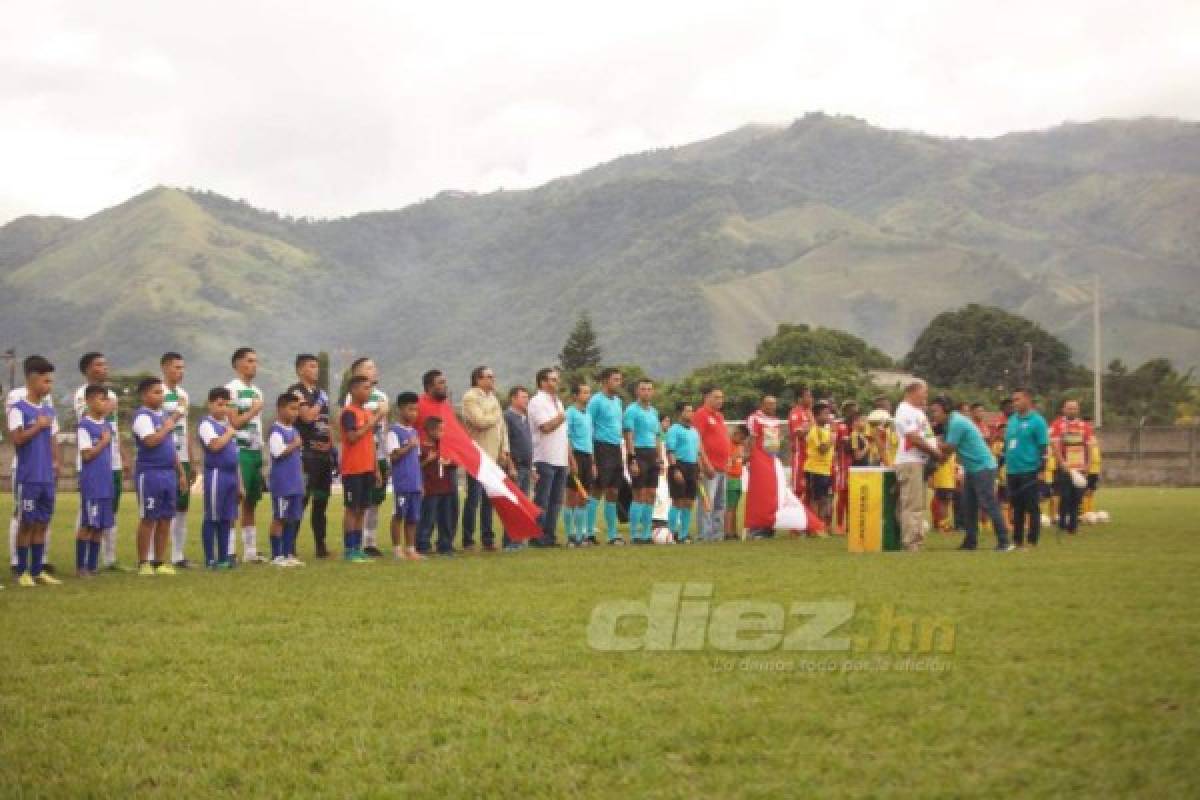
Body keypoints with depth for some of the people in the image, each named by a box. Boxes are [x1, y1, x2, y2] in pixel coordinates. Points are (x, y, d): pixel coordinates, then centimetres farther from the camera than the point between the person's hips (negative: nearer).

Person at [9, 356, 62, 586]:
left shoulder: (49, 411, 13)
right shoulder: (18, 409, -6)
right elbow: (17, 438, -15)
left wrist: (55, 463, 8)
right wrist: (38, 426, -11)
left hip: (47, 477, 6)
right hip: (27, 477, -6)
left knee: (42, 523, 8)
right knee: (26, 523, -1)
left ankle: (37, 570, 14)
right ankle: (22, 571, 6)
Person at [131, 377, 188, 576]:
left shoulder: (164, 416, 18)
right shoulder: (142, 416, -7)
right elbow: (151, 441, -22)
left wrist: (180, 472, 21)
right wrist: (167, 427, -8)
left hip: (168, 473, 8)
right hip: (149, 472, -8)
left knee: (166, 519, 7)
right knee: (148, 519, -3)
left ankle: (160, 561, 13)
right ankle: (143, 563, 3)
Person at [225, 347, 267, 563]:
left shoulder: (257, 392, 18)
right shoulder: (231, 389, -7)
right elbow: (234, 422, -13)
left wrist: (262, 452, 12)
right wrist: (253, 411, -2)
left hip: (256, 450, 8)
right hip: (240, 450, -8)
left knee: (251, 502, 9)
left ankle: (250, 551, 13)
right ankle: (230, 551, -8)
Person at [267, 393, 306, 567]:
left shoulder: (294, 430, 16)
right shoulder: (276, 431, -11)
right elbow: (278, 452, -22)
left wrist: (301, 477, 18)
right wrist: (294, 445, -11)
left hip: (295, 484, 8)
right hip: (282, 484, -8)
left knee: (293, 518, 9)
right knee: (279, 518, -2)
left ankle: (289, 553, 15)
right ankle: (276, 555, 3)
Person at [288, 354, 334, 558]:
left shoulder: (322, 393, 20)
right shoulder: (296, 391, -5)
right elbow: (308, 416, -18)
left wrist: (333, 450, 15)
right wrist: (320, 402, -2)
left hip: (324, 453, 8)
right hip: (307, 453, -8)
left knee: (321, 502, 11)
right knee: (302, 499, -10)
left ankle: (321, 546, 16)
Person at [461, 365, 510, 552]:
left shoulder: (493, 397, 18)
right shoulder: (470, 397, -7)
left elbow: (502, 425, 18)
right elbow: (480, 421, -19)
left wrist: (504, 451, 9)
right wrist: (497, 415, -1)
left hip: (494, 457, 7)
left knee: (488, 500, 9)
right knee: (474, 499, -4)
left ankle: (488, 538, 14)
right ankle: (468, 540, 2)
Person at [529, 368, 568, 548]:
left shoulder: (557, 402, 20)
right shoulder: (538, 402, -7)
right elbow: (546, 427, -19)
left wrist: (569, 455, 18)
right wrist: (560, 418, -3)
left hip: (560, 460, 8)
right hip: (545, 459, -8)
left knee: (556, 500, 8)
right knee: (542, 501, -6)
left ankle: (549, 535, 12)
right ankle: (537, 537, -3)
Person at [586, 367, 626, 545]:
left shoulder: (617, 400, 16)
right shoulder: (596, 401, -8)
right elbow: (587, 430, -11)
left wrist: (621, 451, 17)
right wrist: (591, 460, -17)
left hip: (616, 449, 8)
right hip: (602, 448, -8)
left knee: (613, 493, 9)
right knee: (597, 491, -7)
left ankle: (612, 533, 15)